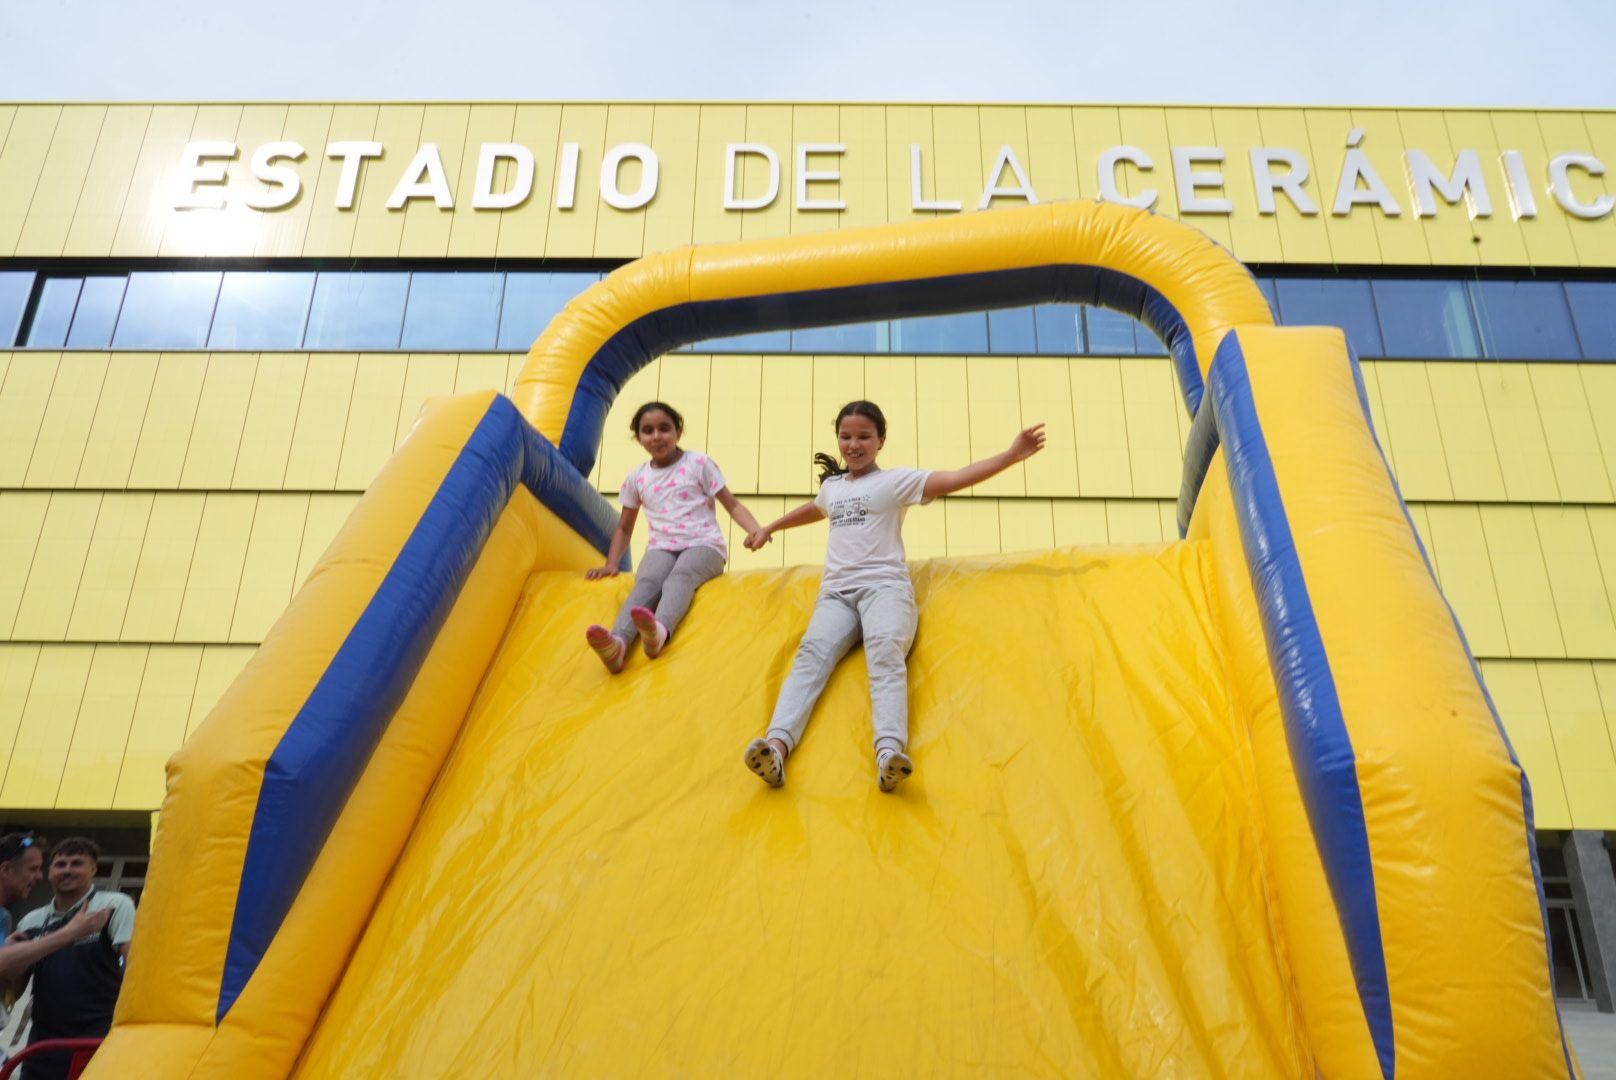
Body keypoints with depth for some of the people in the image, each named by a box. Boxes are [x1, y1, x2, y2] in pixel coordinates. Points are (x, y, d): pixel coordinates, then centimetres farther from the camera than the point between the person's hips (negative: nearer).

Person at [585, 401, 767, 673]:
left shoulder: (699, 463, 4)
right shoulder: (636, 478, 14)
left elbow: (732, 504, 3)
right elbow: (624, 528, 24)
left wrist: (755, 530, -16)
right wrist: (611, 564, 11)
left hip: (703, 545, -2)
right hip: (661, 547, 2)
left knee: (679, 577, -37)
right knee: (646, 582, -33)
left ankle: (660, 630, -68)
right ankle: (618, 642, -60)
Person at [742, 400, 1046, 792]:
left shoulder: (896, 481, 9)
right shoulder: (831, 486, 26)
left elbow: (959, 478, -2)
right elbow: (812, 510, 50)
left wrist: (1012, 454, -13)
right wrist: (768, 529, 63)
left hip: (884, 585, -3)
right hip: (836, 590, 3)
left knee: (886, 652, -35)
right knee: (813, 652, -28)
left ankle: (889, 752, -58)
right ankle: (777, 746, -51)